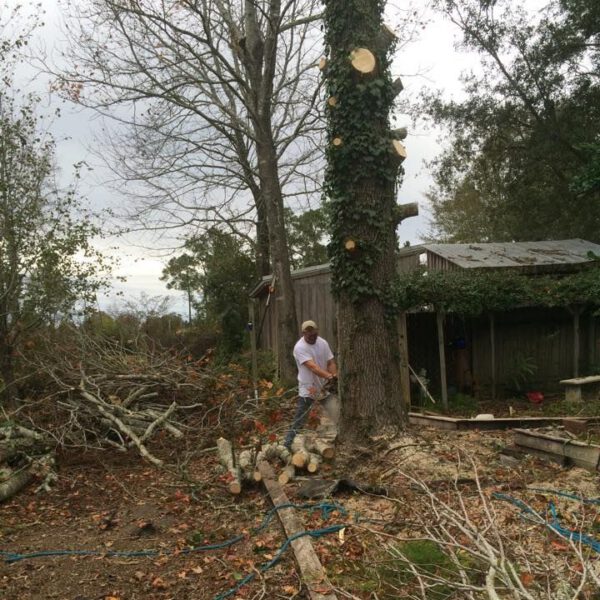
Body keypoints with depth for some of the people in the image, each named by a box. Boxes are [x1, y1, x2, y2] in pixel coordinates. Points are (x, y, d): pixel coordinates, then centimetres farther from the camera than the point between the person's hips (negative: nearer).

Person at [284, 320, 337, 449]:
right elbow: (312, 367, -31)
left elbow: (331, 363, -1)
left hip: (324, 387, 6)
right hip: (308, 389, -6)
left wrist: (335, 375, -20)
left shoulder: (323, 343, 0)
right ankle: (288, 445, -2)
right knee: (300, 420, -8)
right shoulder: (300, 347, -21)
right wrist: (329, 376, -42)